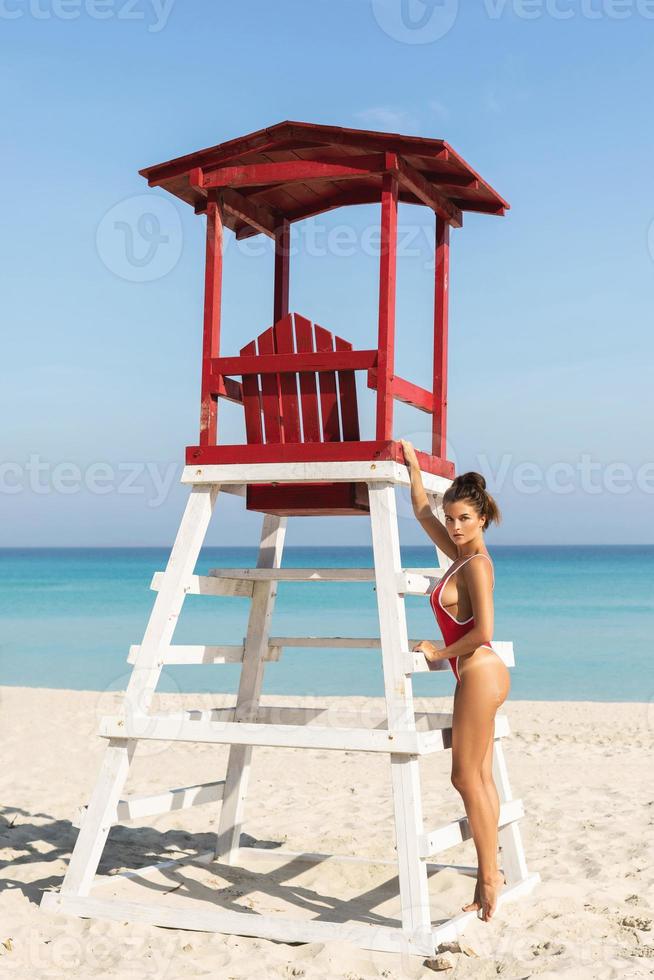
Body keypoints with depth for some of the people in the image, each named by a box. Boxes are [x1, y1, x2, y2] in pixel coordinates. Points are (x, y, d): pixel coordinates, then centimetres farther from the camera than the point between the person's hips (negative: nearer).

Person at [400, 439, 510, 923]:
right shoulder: (461, 554, 11)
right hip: (477, 675, 9)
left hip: (480, 674, -9)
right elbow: (423, 512, 22)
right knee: (480, 778, 11)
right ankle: (489, 872, 16)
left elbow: (483, 632, -22)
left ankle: (489, 875, 0)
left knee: (467, 777, -5)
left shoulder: (476, 565, -15)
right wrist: (414, 468, 22)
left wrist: (438, 652, -11)